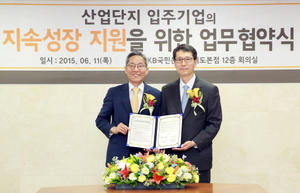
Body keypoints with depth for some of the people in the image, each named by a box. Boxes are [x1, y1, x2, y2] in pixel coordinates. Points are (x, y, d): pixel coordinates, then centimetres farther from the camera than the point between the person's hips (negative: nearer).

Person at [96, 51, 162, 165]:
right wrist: (113, 129, -8)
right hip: (118, 153, 0)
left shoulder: (156, 95, 6)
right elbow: (100, 120, 11)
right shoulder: (114, 93, 7)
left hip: (145, 153, 0)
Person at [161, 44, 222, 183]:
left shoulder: (210, 90, 2)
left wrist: (195, 142, -14)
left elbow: (214, 123, -2)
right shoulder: (167, 90, 11)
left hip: (199, 157, -2)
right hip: (172, 156, 2)